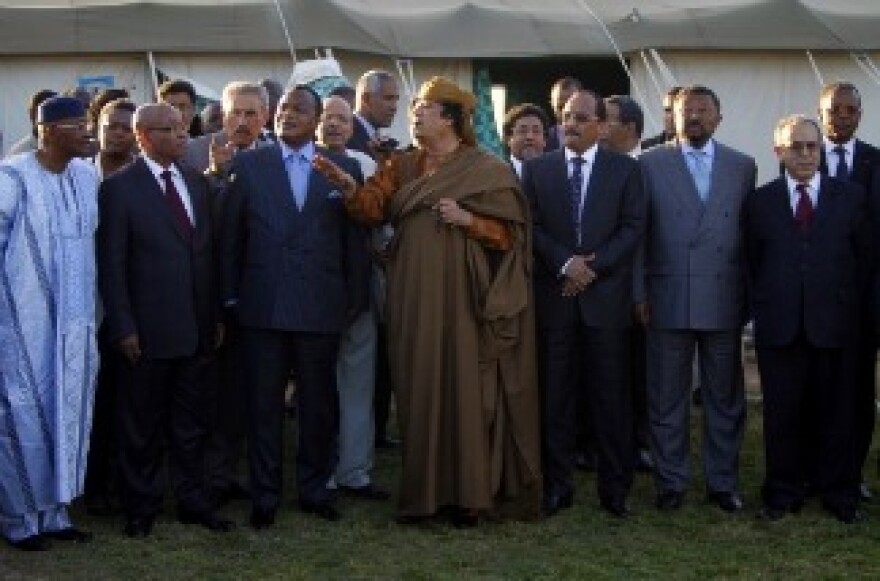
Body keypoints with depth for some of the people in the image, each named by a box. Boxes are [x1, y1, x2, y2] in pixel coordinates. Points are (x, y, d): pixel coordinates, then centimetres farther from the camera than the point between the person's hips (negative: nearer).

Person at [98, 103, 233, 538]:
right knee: (142, 425, 8)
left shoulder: (197, 183, 9)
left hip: (196, 328, 5)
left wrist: (215, 316, 9)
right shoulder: (119, 188, -7)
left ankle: (193, 501, 24)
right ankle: (141, 508, 21)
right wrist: (123, 328, -12)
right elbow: (111, 265, -9)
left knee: (190, 423, 13)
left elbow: (208, 252, 12)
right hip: (147, 332, -5)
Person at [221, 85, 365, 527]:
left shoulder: (344, 169, 6)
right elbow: (231, 235, 5)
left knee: (319, 404, 9)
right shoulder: (248, 165, 5)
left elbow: (353, 239, 6)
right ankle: (264, 495, 15)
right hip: (262, 306, -1)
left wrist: (354, 300, 3)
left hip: (321, 307, 1)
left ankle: (314, 488, 24)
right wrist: (230, 296, 2)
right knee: (263, 404, 5)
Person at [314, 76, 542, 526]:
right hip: (414, 296, 4)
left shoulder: (486, 170, 1)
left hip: (462, 294, -4)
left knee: (464, 385, -5)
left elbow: (511, 231, -1)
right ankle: (423, 490, 12)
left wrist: (468, 220, -16)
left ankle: (469, 492, 2)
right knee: (419, 387, 4)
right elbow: (374, 207, -2)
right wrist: (349, 188, -21)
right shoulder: (402, 166, 14)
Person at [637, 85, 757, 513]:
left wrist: (750, 295, 3)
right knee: (667, 397, 5)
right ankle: (671, 481, 16)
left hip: (724, 299, 1)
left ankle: (722, 482, 20)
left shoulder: (742, 166, 8)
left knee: (724, 396, 8)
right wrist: (639, 293, -2)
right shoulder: (651, 163, 4)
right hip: (668, 298, -1)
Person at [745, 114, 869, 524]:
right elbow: (753, 263, 9)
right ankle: (783, 494, 16)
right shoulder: (759, 201, 7)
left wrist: (849, 307, 5)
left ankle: (839, 494, 17)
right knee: (782, 413, 5)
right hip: (779, 325, 0)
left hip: (835, 324, 0)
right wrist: (764, 306, 3)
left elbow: (863, 258, 8)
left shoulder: (851, 197, 6)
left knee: (836, 412, 5)